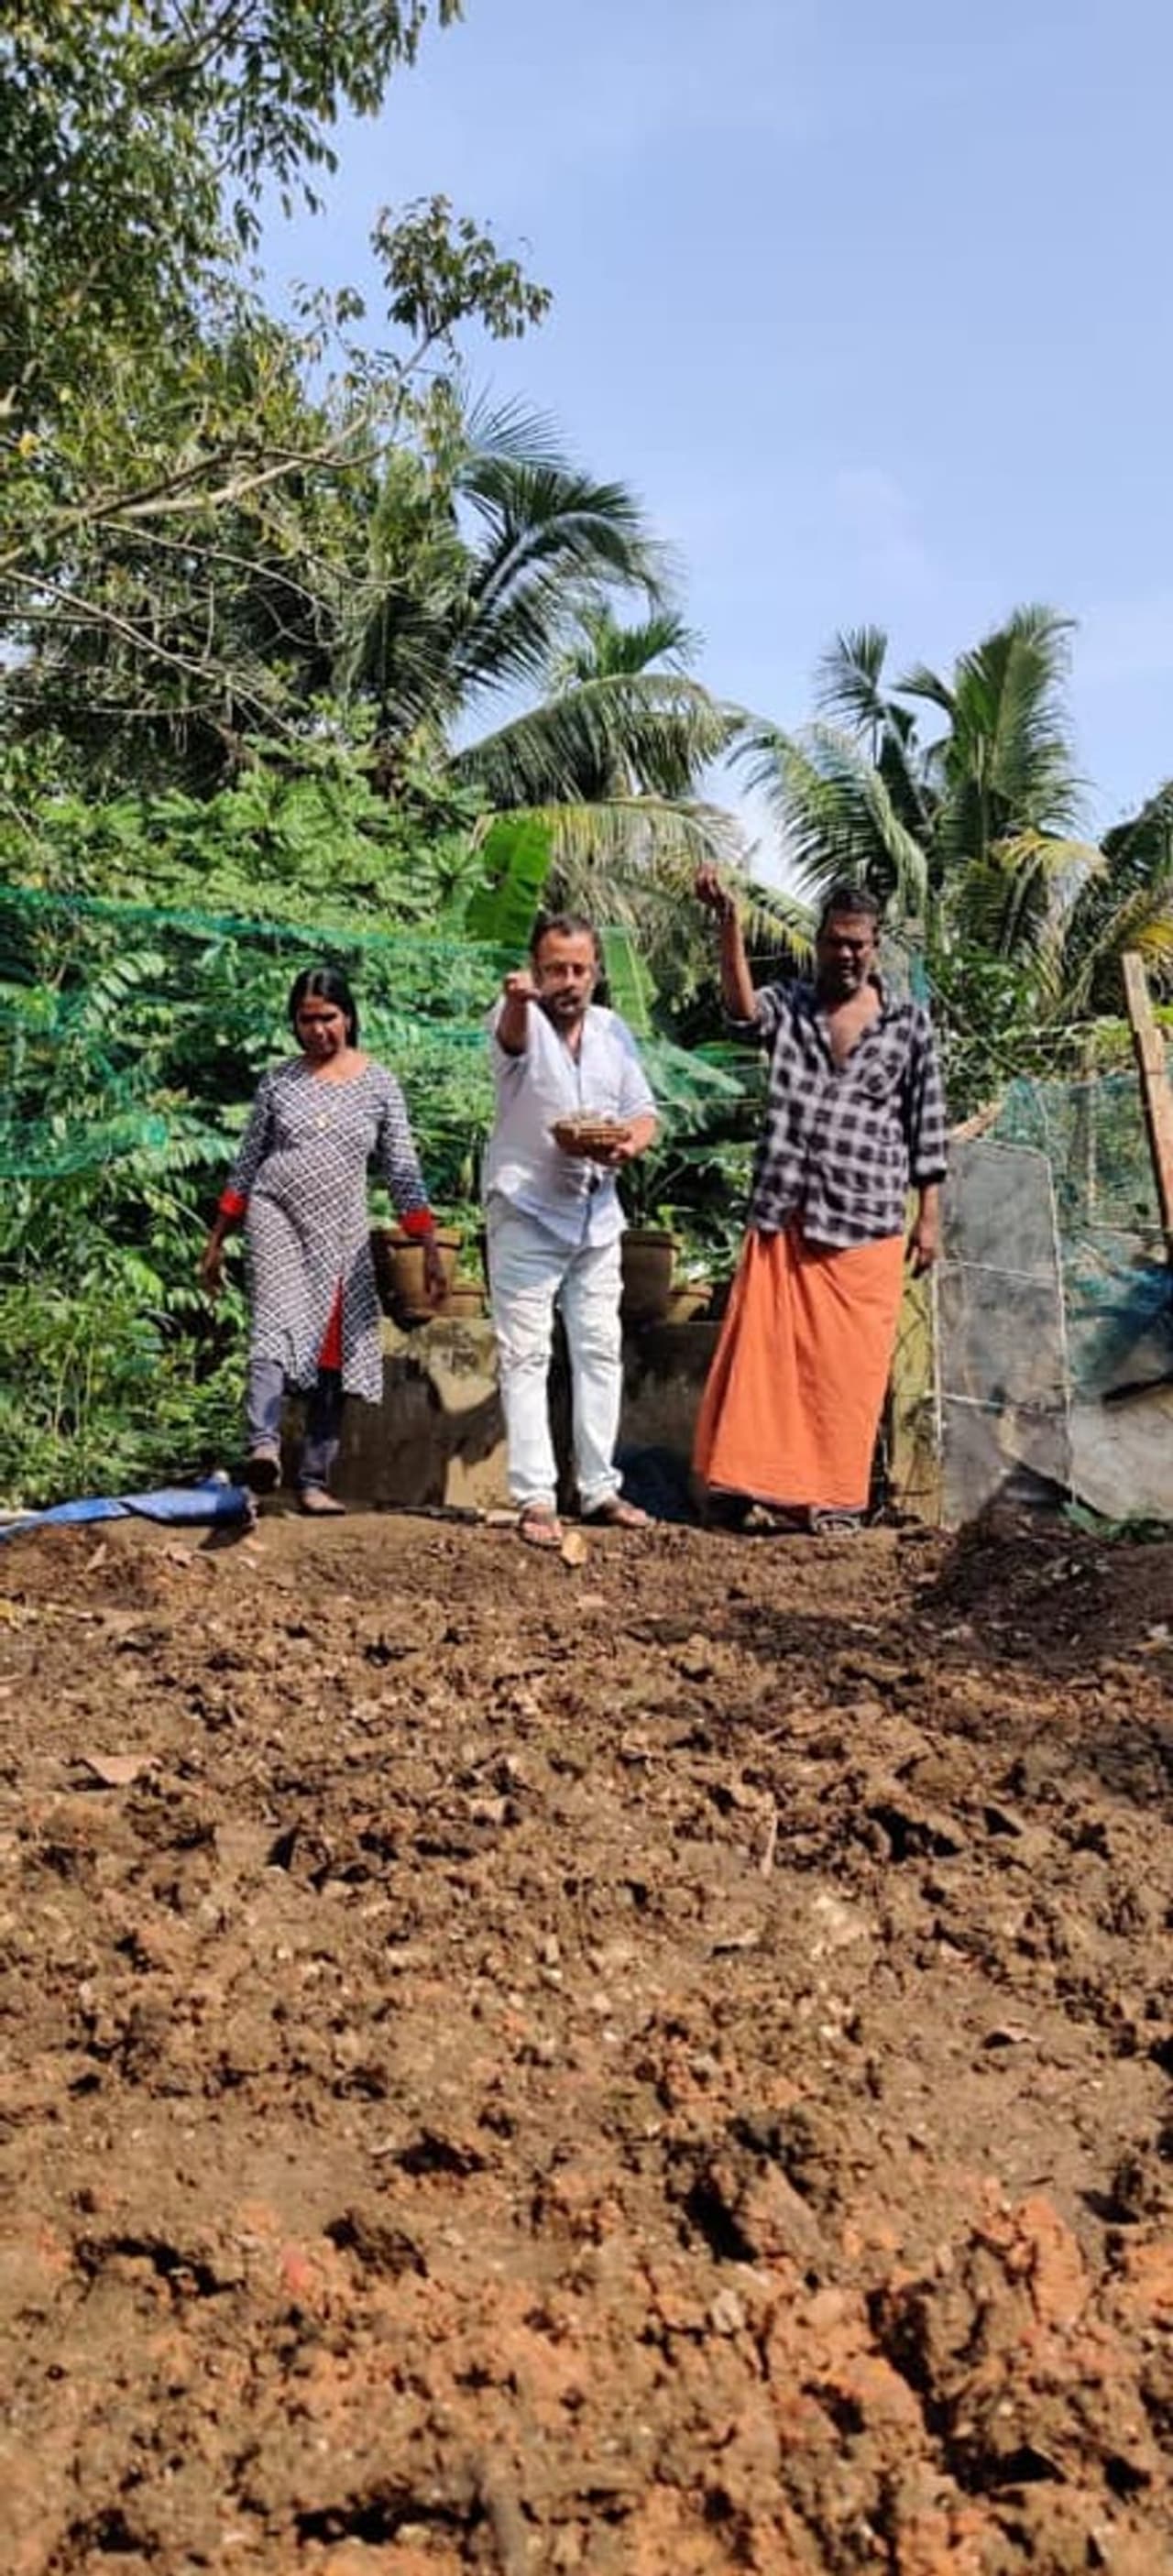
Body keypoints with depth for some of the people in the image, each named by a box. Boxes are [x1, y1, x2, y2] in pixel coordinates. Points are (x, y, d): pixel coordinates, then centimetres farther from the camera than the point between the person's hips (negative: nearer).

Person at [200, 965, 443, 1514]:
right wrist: (216, 1241, 11)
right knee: (276, 1325, -23)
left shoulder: (378, 1084, 6)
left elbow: (403, 1173, 6)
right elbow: (246, 1167, 12)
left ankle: (314, 1481, 8)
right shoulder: (278, 1081, 7)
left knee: (332, 1354, 2)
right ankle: (263, 1448, -40)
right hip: (276, 1216, -1)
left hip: (342, 1233, 2)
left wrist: (429, 1249, 0)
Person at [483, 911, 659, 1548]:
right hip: (526, 1214, -6)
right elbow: (511, 1036, -35)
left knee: (600, 1350, 10)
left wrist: (630, 1144, -13)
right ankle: (535, 1497, -1)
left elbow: (643, 1112, 11)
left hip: (596, 1214, 6)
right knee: (525, 1355, -5)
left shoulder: (613, 1030, 8)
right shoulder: (520, 1021, -10)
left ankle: (599, 1487, 20)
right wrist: (518, 998, -59)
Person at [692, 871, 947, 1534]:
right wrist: (730, 922, -30)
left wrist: (930, 1216, 3)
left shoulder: (911, 1022, 7)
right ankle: (763, 1479, 9)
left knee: (846, 1366, 2)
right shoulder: (788, 1006, 7)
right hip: (784, 1215, 1)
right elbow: (743, 1009, -17)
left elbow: (927, 1127, 7)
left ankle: (835, 1495, 13)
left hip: (865, 1227, -1)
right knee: (765, 1351, 0)